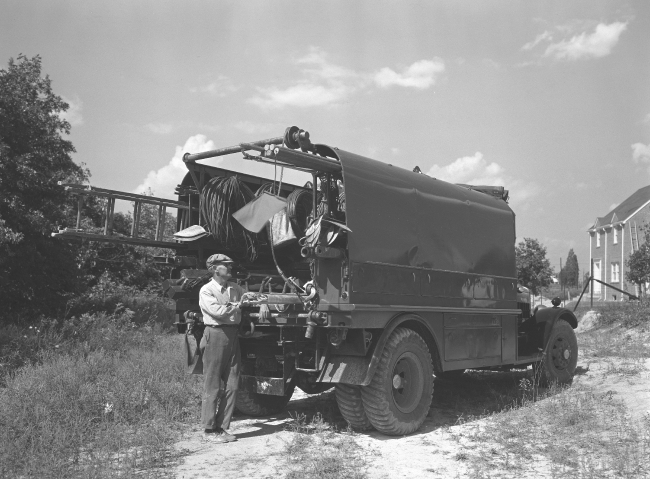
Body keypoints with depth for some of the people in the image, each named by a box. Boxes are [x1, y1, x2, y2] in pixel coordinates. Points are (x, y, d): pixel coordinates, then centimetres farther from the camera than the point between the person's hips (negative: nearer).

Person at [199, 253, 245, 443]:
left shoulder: (235, 288, 14)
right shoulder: (207, 291, -6)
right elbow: (217, 311, -18)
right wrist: (236, 306, -6)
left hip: (232, 335, 6)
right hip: (216, 335, -6)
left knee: (231, 385, 7)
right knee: (213, 386, -1)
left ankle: (222, 427, 17)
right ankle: (210, 429, 8)